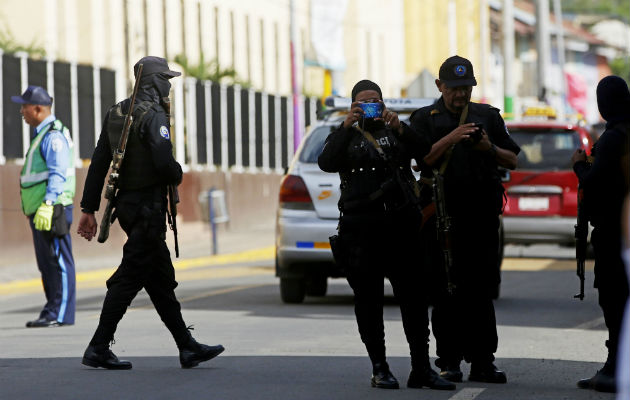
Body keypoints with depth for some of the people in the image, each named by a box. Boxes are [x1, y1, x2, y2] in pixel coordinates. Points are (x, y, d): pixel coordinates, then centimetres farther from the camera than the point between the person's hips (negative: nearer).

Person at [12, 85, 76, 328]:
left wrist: (47, 204, -30)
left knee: (58, 262, -9)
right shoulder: (40, 134, 20)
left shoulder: (54, 136, -13)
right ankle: (52, 313, 15)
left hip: (51, 210, -10)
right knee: (47, 264, 11)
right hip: (38, 212, 11)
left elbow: (58, 173, -22)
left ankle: (60, 314, -9)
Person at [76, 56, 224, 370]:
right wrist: (178, 174, -1)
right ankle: (98, 349, -4)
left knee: (161, 278, 12)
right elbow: (164, 164, -25)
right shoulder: (154, 116, -14)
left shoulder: (115, 114, 12)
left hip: (126, 204, 9)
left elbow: (98, 163, 11)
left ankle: (187, 347, 17)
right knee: (130, 278, -5)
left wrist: (89, 208, 13)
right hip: (148, 206, -9)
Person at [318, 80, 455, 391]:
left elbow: (425, 152, -1)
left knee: (414, 295, -4)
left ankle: (421, 368, -1)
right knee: (368, 299, 0)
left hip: (401, 224, 1)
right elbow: (327, 163, -7)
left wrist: (399, 128, -15)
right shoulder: (345, 136, 13)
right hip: (361, 230, -1)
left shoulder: (397, 132, 17)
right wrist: (347, 126, -16)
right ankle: (379, 368, 6)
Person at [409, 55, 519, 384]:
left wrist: (490, 149, -5)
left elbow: (512, 161, 14)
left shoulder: (488, 116, 16)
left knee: (480, 289, -1)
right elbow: (423, 159, -5)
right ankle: (449, 362, 3)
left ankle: (482, 361, 0)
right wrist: (451, 138, -17)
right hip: (441, 213, -1)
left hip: (481, 212, 2)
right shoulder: (425, 119, 9)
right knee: (444, 290, -2)